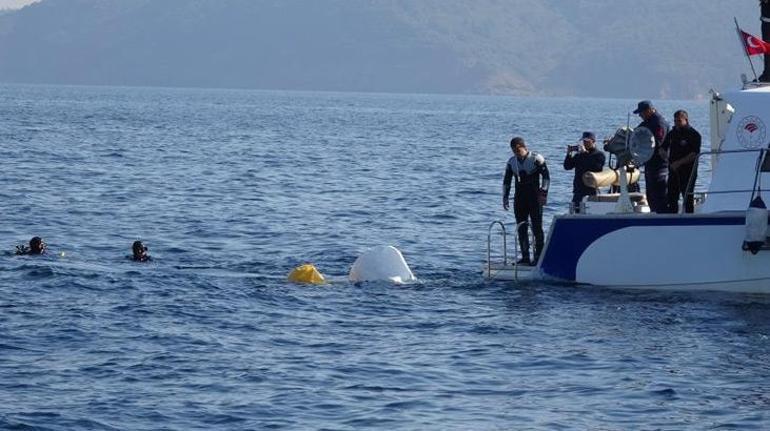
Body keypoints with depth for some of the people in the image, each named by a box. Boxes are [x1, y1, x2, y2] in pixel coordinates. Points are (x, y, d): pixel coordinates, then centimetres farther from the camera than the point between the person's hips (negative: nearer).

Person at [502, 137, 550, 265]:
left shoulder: (536, 159, -7)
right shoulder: (511, 162, 9)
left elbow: (546, 177, -7)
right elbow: (506, 181, 16)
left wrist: (543, 194, -14)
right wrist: (505, 198, 9)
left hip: (534, 198, -5)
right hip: (519, 199, 5)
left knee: (537, 228, -5)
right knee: (521, 228, 3)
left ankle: (539, 256, -2)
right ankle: (525, 257, 7)